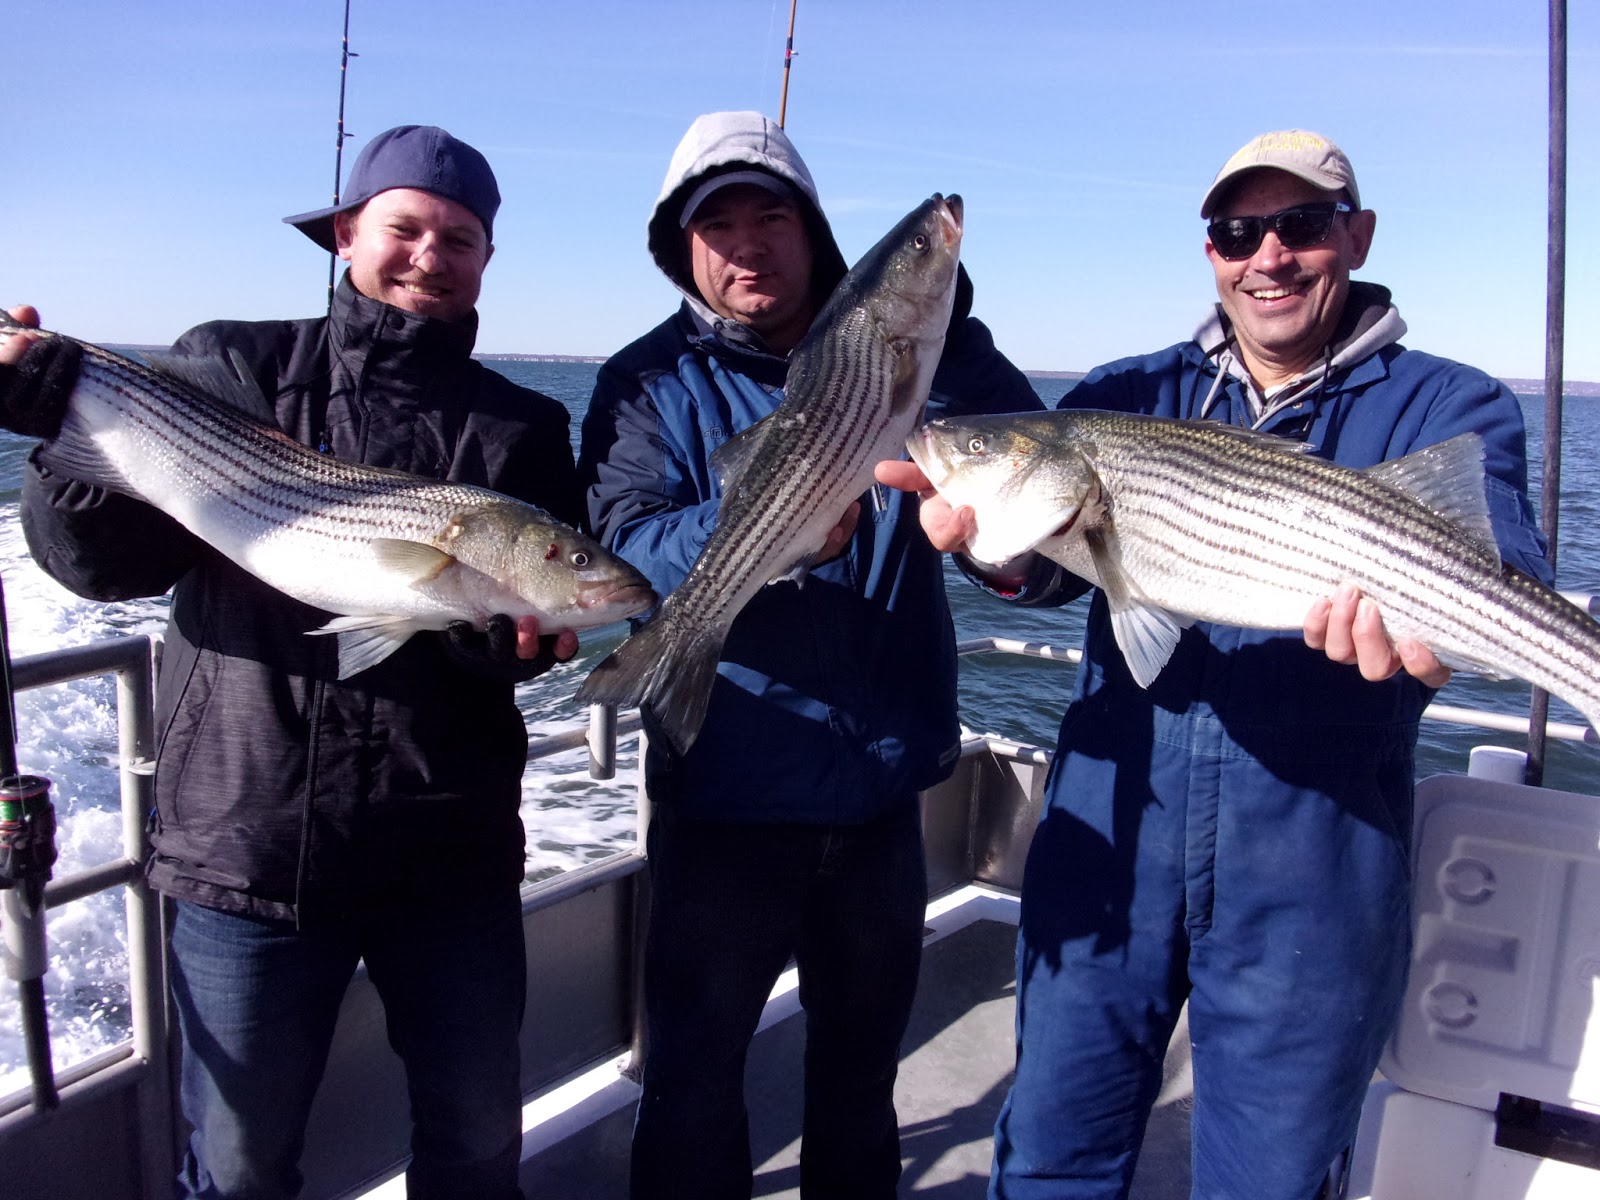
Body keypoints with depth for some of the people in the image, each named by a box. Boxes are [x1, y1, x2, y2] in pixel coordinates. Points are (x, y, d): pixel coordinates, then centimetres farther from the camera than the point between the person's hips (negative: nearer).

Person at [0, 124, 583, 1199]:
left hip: (450, 855, 1)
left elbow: (542, 630, 1)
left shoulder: (520, 425, 5)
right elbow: (101, 561, -3)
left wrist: (519, 634, -22)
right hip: (247, 846, -1)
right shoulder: (234, 368, 3)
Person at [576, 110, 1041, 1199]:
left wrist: (945, 327, -26)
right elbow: (629, 552, -21)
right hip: (725, 799, -2)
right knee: (694, 1075, 10)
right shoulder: (650, 384, -5)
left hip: (881, 792, 3)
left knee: (864, 1059, 22)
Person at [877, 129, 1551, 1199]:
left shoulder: (1449, 410, 1)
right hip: (1110, 842, 2)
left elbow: (1503, 562, -17)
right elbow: (1047, 561, -7)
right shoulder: (1132, 394, 8)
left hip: (1313, 874, -1)